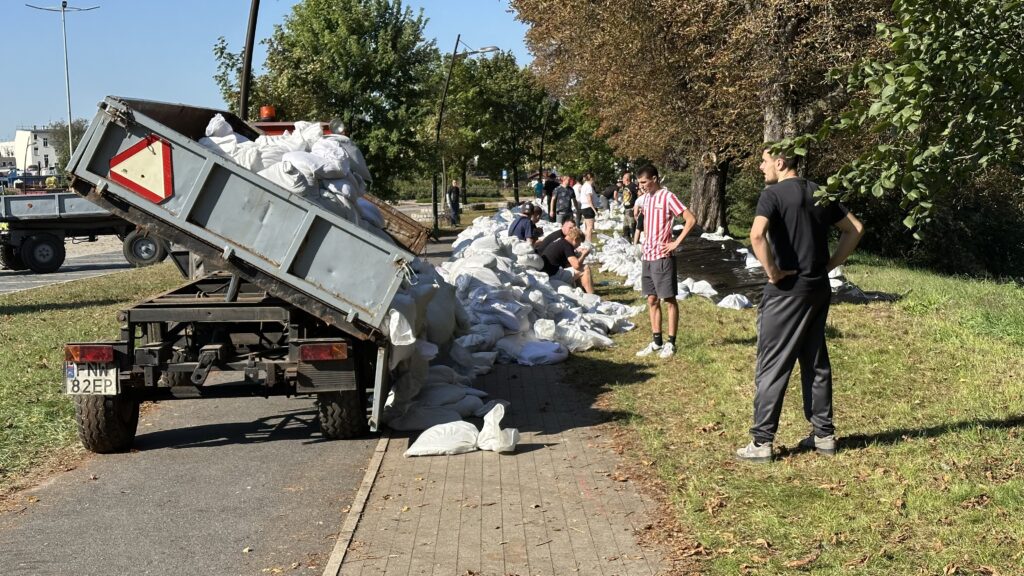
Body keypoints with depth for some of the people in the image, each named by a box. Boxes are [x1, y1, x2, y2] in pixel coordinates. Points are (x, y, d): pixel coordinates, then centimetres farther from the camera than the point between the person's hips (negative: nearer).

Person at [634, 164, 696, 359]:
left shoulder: (668, 197, -12)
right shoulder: (647, 198, 11)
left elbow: (691, 219, -17)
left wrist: (676, 243, -16)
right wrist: (646, 242, 13)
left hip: (662, 257, -8)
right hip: (647, 256, 8)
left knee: (669, 300, 1)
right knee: (652, 300, 10)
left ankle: (671, 343, 7)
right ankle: (656, 342, 16)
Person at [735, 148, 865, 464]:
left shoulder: (773, 194, -11)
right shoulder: (819, 193, 10)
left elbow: (757, 235, -28)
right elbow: (855, 229, 15)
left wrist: (772, 272, -16)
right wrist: (830, 263, 11)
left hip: (787, 289, -7)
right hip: (819, 288, 7)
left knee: (772, 366, -1)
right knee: (816, 361, 15)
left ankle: (761, 441, 1)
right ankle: (824, 434, 21)